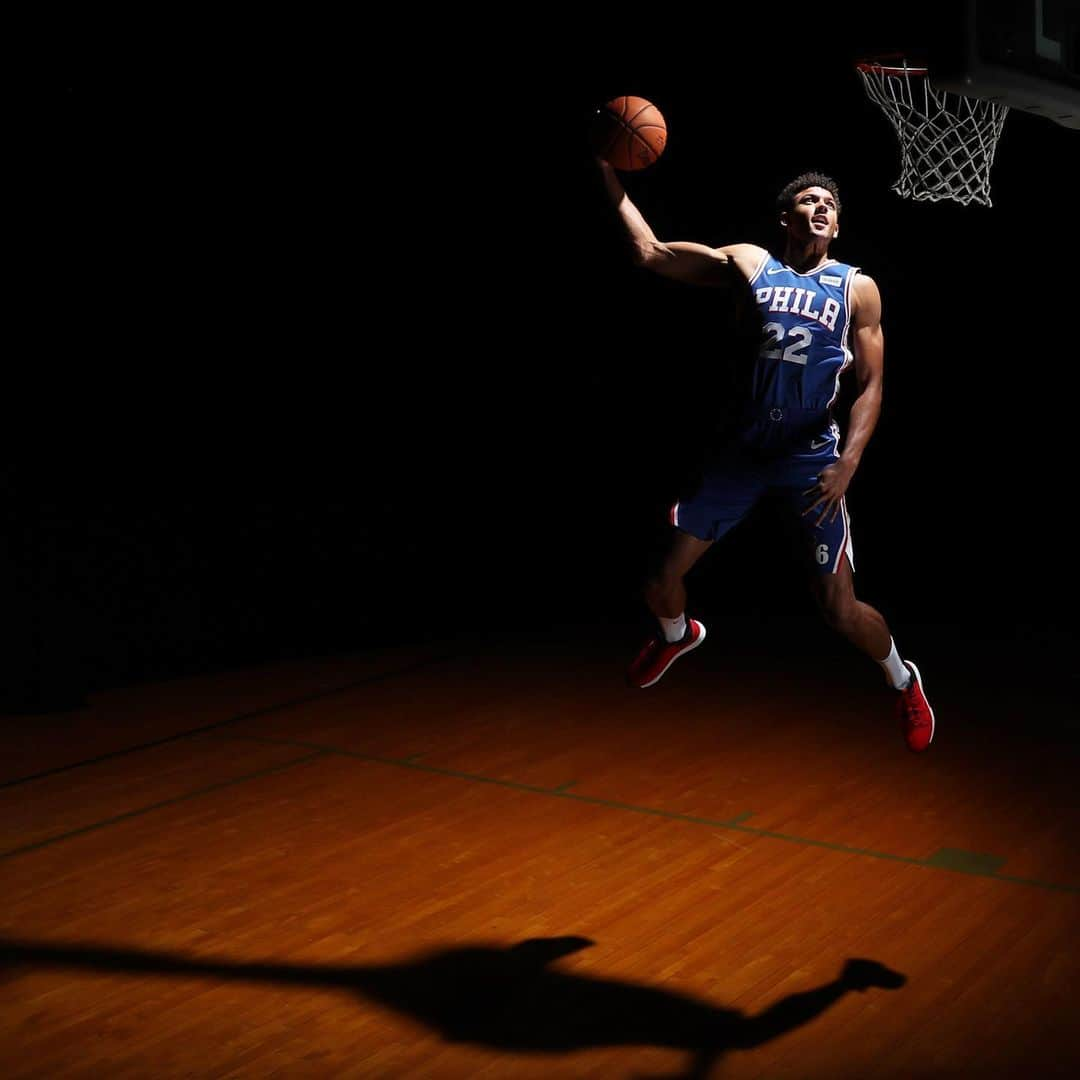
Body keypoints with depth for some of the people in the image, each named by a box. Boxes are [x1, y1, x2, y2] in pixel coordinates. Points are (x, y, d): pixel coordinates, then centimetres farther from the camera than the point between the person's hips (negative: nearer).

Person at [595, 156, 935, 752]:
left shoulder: (857, 289, 0)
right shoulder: (749, 263, 2)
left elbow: (871, 385, -3)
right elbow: (650, 252, 0)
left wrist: (848, 463, -18)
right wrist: (609, 173, -7)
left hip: (811, 460, -2)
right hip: (739, 450, 2)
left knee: (840, 610, -5)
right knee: (658, 577, 3)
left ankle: (903, 681, 27)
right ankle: (678, 635, 40)